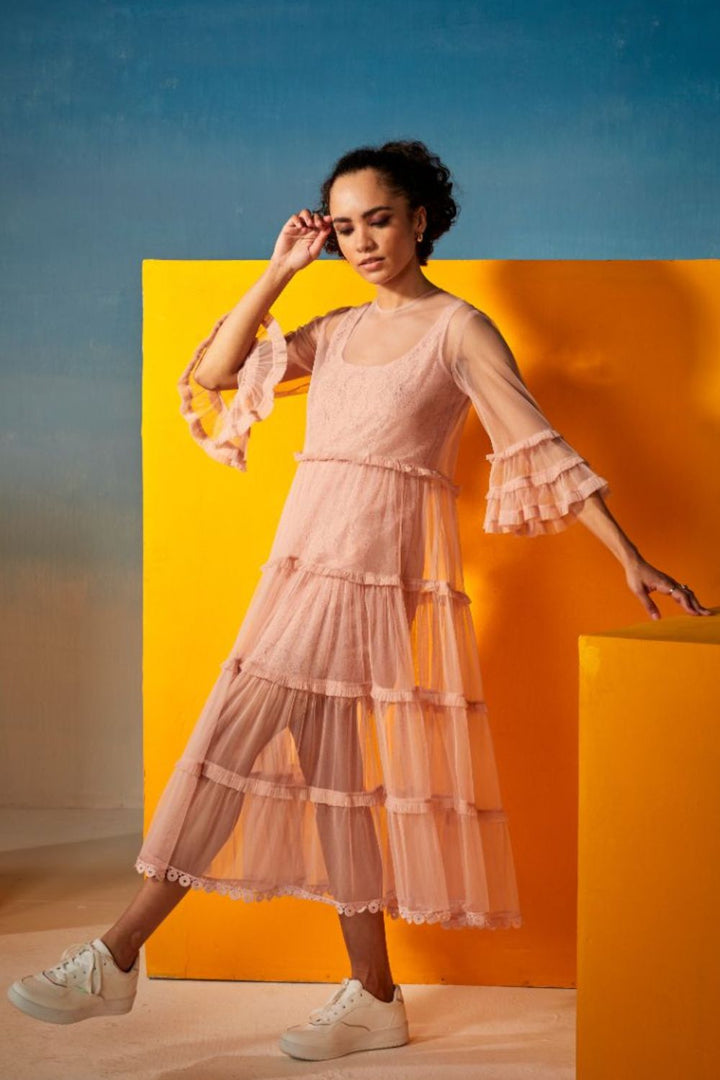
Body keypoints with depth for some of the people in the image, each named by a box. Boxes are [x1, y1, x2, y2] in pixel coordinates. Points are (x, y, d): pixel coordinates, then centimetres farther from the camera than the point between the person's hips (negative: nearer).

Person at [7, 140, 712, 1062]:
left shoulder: (458, 328, -1)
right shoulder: (338, 330, 17)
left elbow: (543, 449, -4)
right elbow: (213, 373, 13)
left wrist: (630, 559, -7)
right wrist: (280, 269, 9)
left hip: (383, 570, -7)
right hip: (305, 561, 7)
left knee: (234, 738, -10)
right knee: (330, 771, 6)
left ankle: (118, 958, -3)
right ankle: (373, 1000, 14)